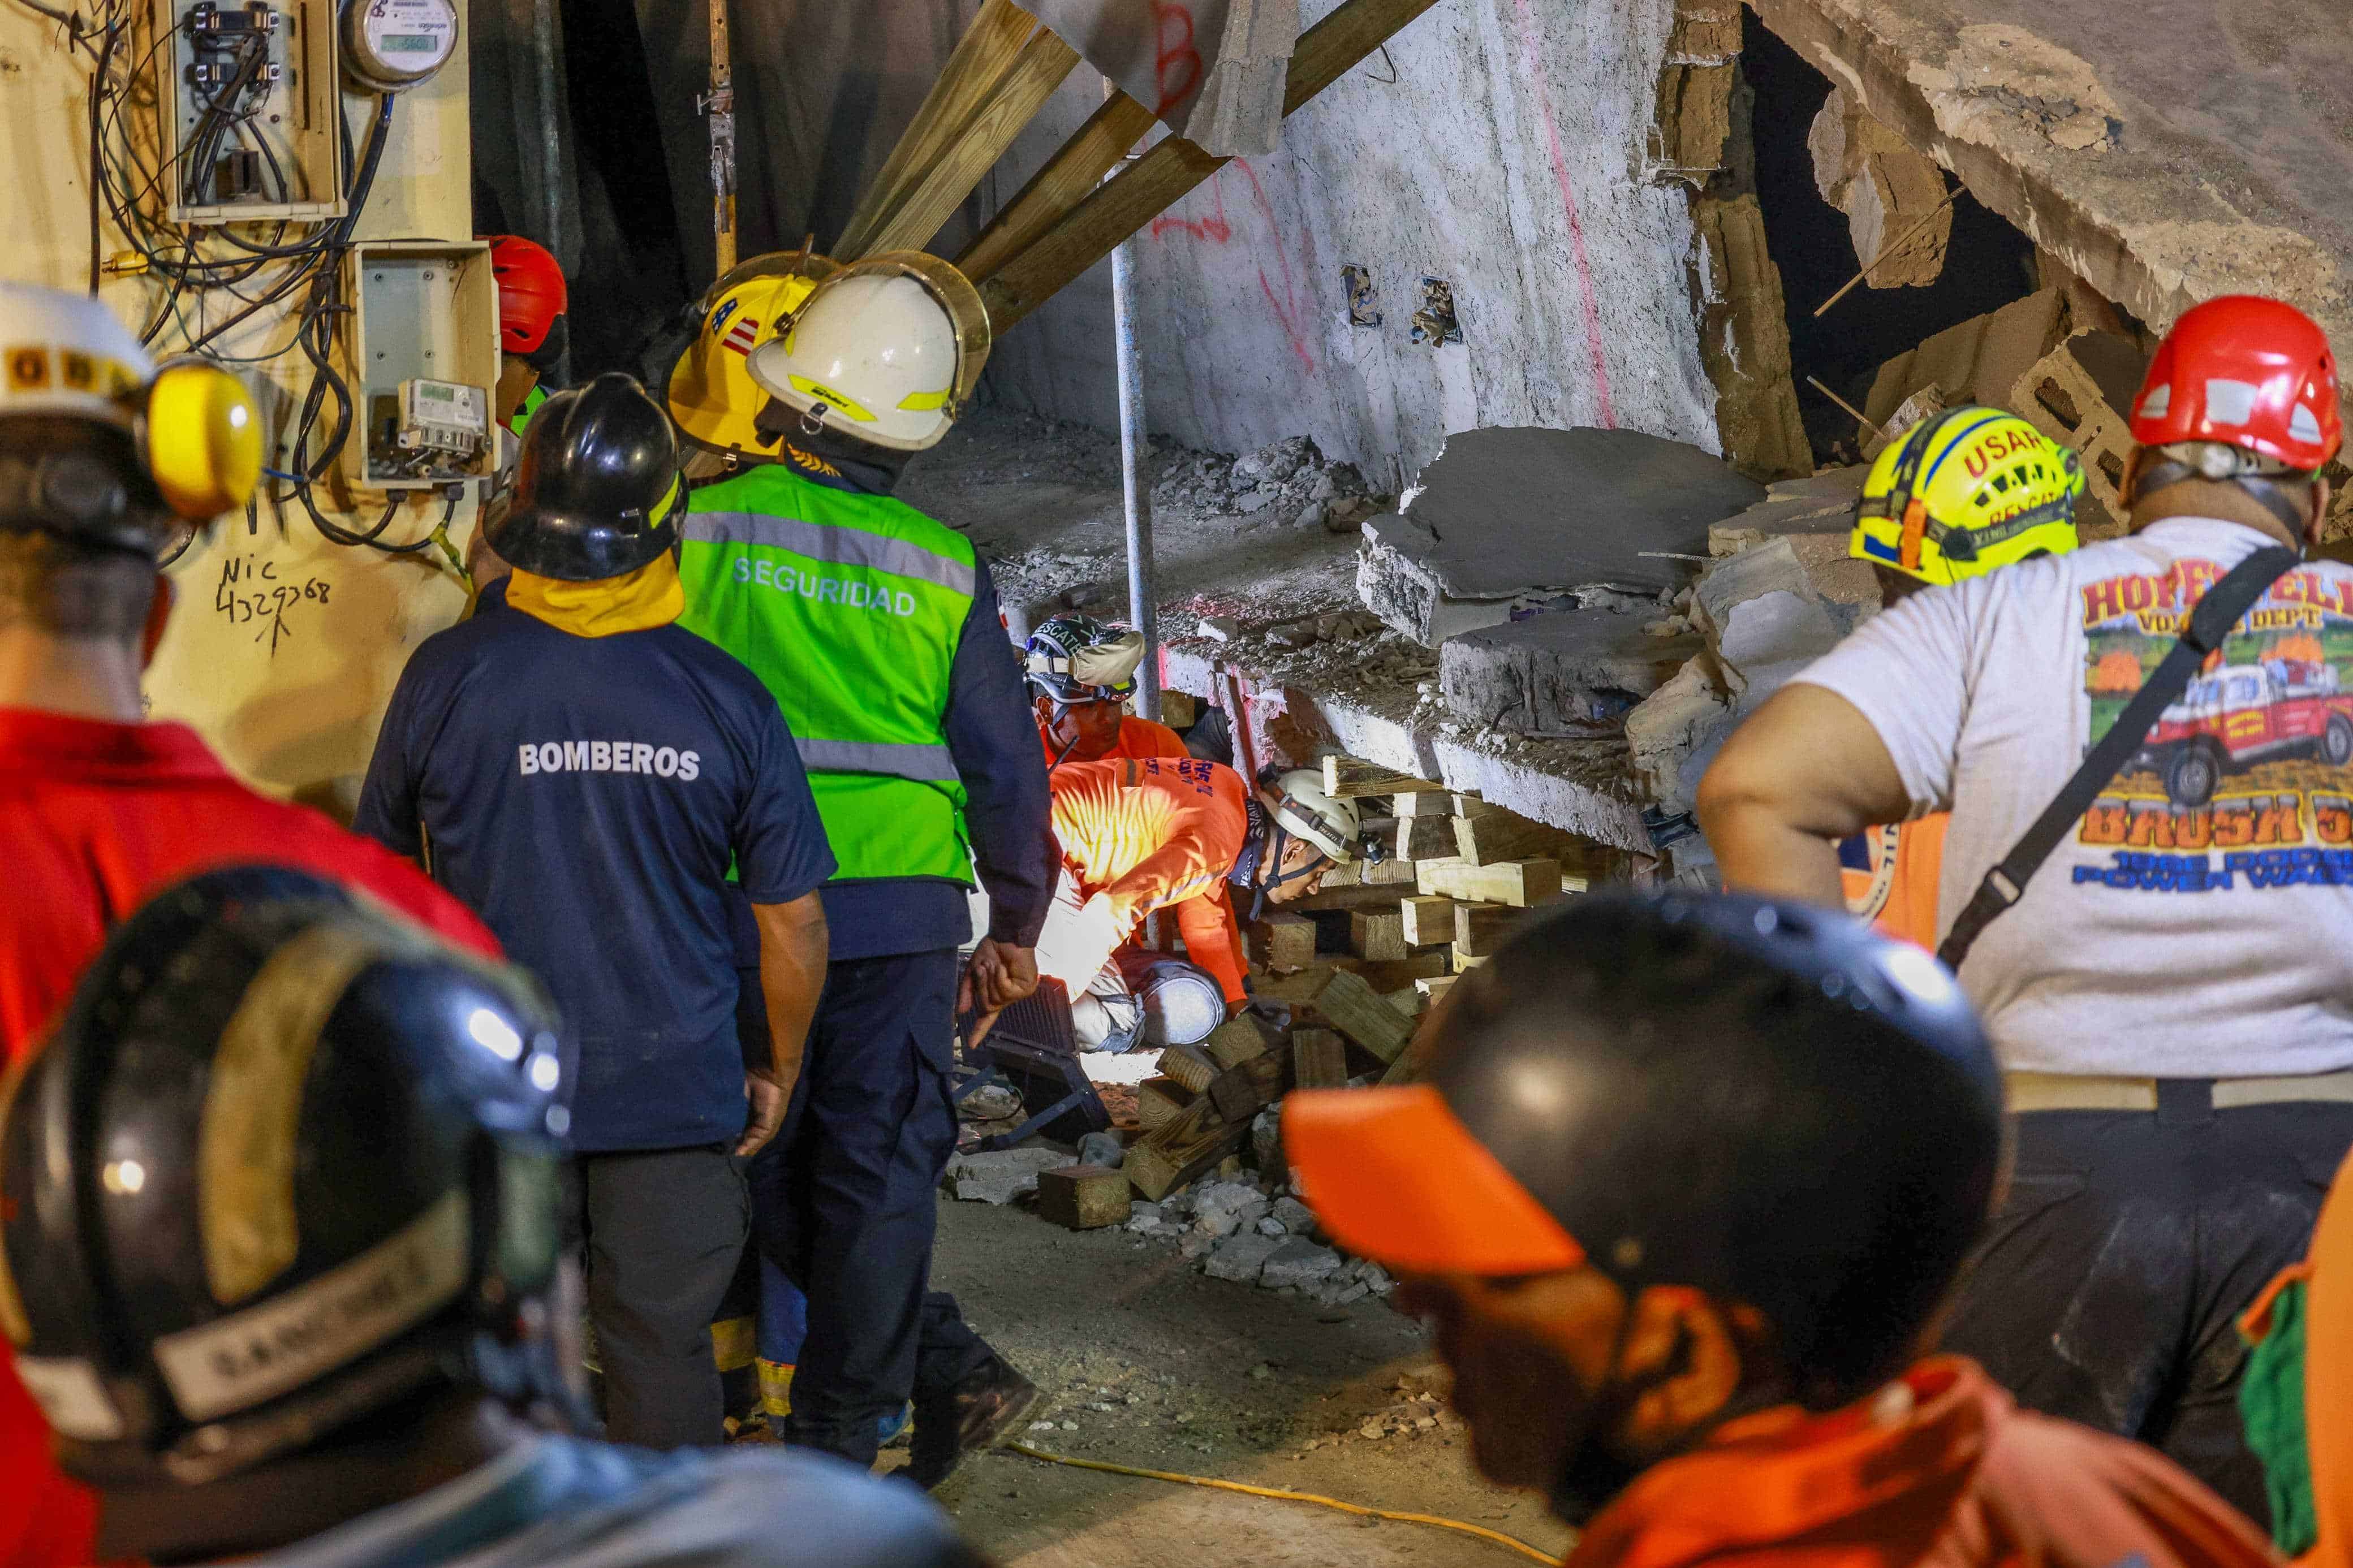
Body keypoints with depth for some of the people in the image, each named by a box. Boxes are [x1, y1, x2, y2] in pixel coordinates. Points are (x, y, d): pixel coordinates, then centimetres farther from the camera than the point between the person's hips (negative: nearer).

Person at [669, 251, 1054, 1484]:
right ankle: (839, 1443, 13)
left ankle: (947, 1364, 11)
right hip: (902, 903, 1)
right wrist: (1016, 925, 15)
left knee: (773, 1169, 13)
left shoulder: (697, 523, -4)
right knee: (875, 1173, 9)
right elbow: (1004, 763, 4)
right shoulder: (942, 569, 0)